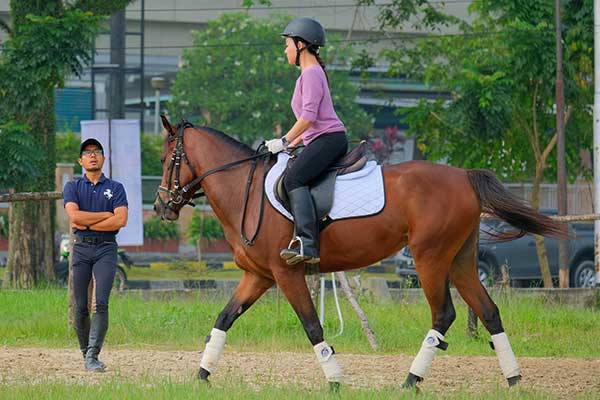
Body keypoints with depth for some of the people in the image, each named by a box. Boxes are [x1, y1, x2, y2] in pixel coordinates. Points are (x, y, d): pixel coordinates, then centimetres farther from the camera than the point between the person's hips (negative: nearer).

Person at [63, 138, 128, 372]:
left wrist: (86, 224, -8)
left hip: (106, 248, -1)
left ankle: (93, 356, -20)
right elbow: (75, 216, -8)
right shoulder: (73, 187, 10)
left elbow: (121, 220, -6)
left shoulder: (115, 188, 10)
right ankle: (85, 353, 13)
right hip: (81, 248, 1)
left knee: (101, 303, -15)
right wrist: (106, 215, -7)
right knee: (81, 307, 1)